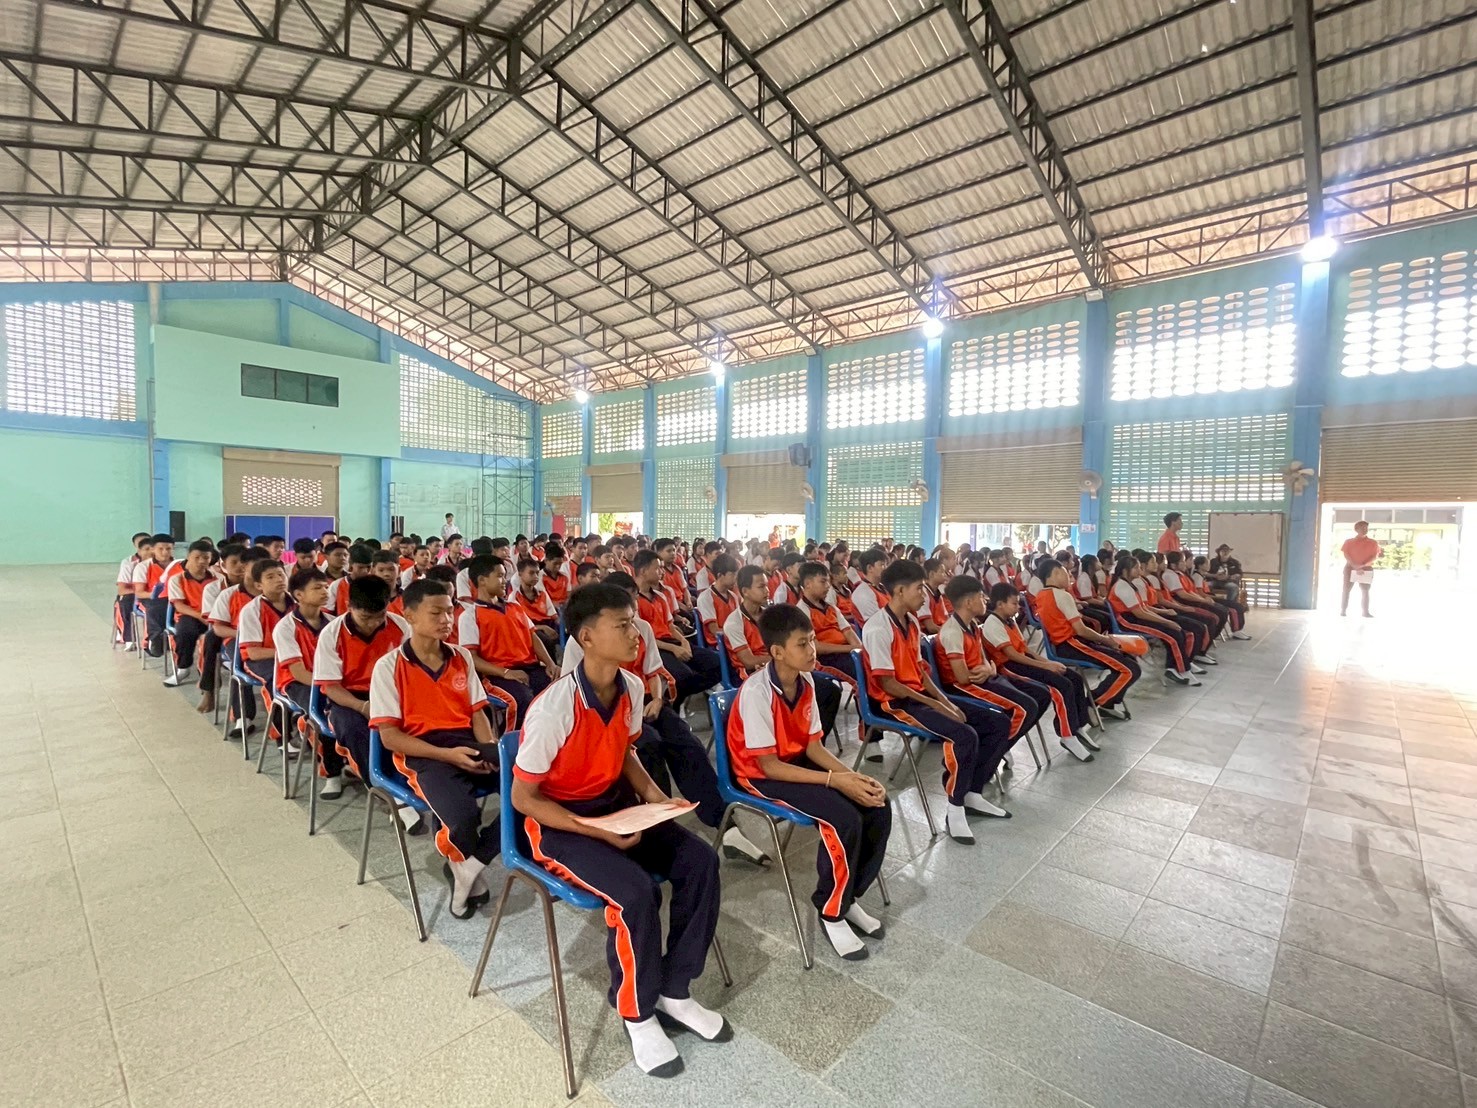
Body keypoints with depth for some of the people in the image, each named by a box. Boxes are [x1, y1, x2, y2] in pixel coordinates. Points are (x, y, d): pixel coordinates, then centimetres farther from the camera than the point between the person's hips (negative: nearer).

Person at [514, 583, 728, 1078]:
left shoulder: (632, 688, -9)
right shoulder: (553, 708, -29)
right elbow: (522, 798, -19)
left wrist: (653, 794, -7)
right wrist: (597, 832, -24)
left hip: (616, 803, 7)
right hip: (558, 822, -6)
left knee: (699, 859, -10)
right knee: (635, 892, -27)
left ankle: (674, 990, 10)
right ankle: (638, 1012, 3)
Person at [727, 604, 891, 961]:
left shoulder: (805, 681, -5)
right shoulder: (756, 691, -27)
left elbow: (812, 744, 0)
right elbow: (769, 765, -24)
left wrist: (854, 776, -15)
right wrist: (835, 781, -26)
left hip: (799, 762, 7)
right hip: (761, 776, -7)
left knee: (878, 806, -7)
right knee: (844, 820, -25)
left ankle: (849, 896, 13)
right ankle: (831, 912, 0)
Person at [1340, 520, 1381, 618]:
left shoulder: (1373, 543, 6)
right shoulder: (1349, 541, 4)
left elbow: (1375, 557, -1)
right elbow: (1346, 555, -4)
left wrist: (1363, 565, -17)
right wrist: (1355, 566, -16)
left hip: (1366, 569, 1)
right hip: (1350, 568, -1)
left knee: (1365, 591, 0)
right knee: (1346, 590, -2)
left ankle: (1365, 612, 3)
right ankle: (1343, 611, 0)